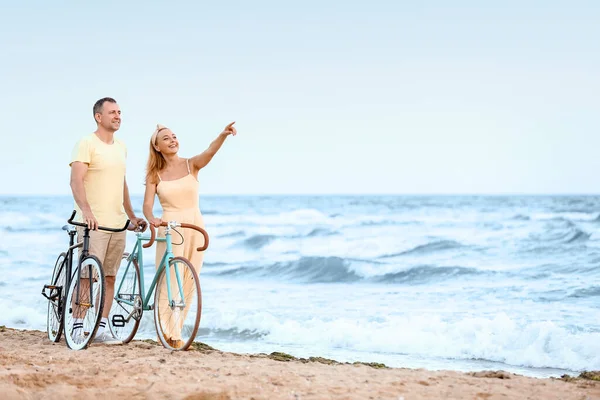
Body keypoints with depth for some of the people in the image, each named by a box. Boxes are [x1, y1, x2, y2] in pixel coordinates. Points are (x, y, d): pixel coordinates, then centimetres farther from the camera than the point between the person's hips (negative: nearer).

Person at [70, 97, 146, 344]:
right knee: (87, 276, -7)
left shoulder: (120, 147, 17)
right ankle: (78, 326, -1)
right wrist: (86, 210, -31)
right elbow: (76, 180, -17)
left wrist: (132, 216, 23)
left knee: (109, 277, 6)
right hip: (93, 223, -7)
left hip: (117, 224, 7)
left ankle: (102, 328, 10)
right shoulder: (86, 144, -7)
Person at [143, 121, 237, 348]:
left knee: (188, 283, 7)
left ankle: (173, 330, 19)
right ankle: (172, 334, -3)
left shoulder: (191, 165, 1)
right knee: (171, 281, -7)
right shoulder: (155, 174, 2)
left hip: (195, 228, 2)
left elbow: (210, 152, -18)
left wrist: (223, 135, -39)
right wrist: (151, 219, -27)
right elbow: (147, 204, -4)